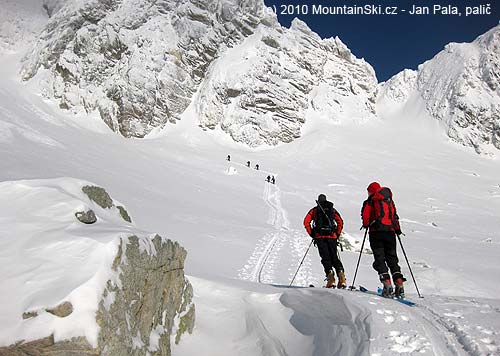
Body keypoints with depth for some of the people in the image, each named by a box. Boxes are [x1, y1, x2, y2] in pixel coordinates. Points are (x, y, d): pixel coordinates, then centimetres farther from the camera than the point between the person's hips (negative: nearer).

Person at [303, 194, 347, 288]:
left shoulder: (314, 210, 14)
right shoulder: (332, 209, 19)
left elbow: (306, 222, 2)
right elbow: (340, 222, 7)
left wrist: (312, 234, 8)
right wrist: (337, 235, 11)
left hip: (320, 236, -2)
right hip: (332, 236, 2)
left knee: (325, 257, -1)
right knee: (334, 257, 6)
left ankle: (330, 274, -18)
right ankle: (342, 278, -10)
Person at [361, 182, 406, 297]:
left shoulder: (370, 201, 3)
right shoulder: (390, 200, 18)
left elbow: (365, 215, -4)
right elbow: (395, 216, 18)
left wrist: (366, 225, 14)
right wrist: (397, 229, 27)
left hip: (376, 232, -4)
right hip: (390, 232, 5)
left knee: (379, 259, -2)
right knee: (392, 258, 10)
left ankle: (387, 284, -13)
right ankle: (399, 285, -1)